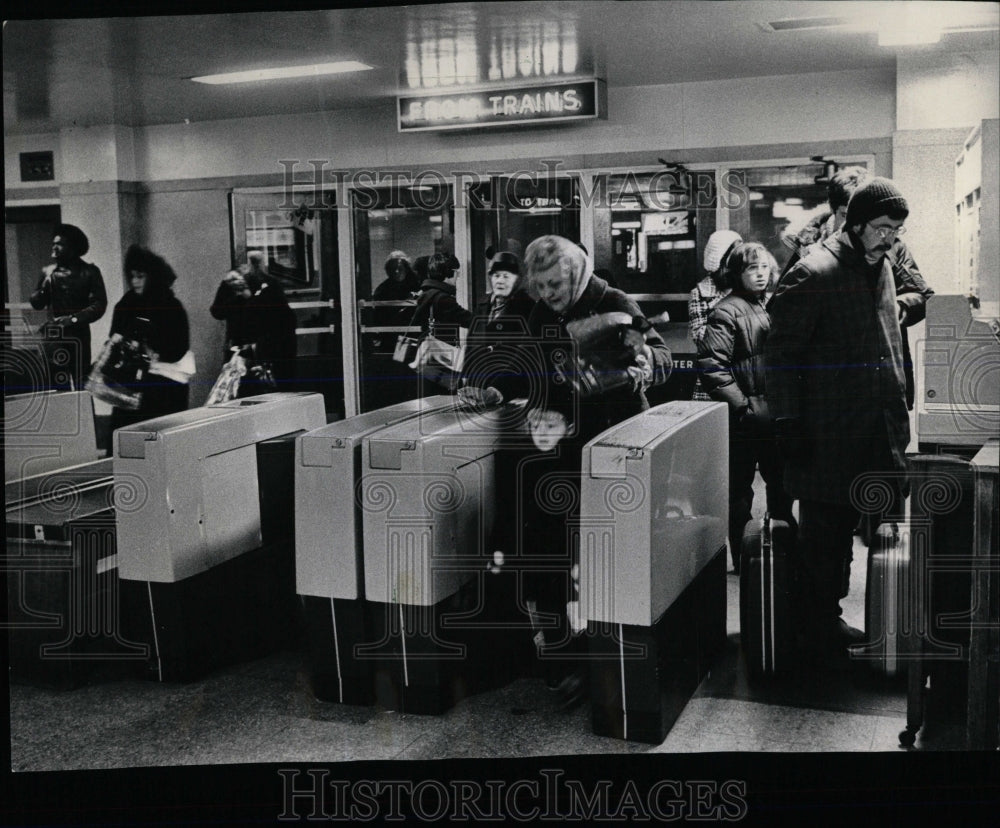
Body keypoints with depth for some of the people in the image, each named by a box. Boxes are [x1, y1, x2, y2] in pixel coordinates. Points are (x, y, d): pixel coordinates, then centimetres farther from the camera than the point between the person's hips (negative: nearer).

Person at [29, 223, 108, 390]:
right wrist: (44, 287, -10)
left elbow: (100, 304, -7)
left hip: (78, 336, -3)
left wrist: (75, 318, -16)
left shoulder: (89, 271, 0)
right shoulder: (48, 271, 11)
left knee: (81, 387, -3)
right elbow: (36, 304, 9)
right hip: (53, 336, 3)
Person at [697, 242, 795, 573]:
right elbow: (710, 363, -20)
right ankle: (743, 557, 11)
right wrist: (740, 403, -19)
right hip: (745, 418, -8)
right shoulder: (727, 313, -11)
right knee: (740, 488, 2)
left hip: (775, 413, 8)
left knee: (781, 482, 16)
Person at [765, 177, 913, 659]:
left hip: (875, 432, 8)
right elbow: (780, 353, -14)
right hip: (827, 436, -8)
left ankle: (828, 618, 27)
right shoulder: (814, 275, -15)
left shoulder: (881, 267, 13)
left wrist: (898, 412, 21)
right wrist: (787, 421, -17)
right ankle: (818, 632, 15)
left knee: (843, 528, 15)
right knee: (823, 534, 2)